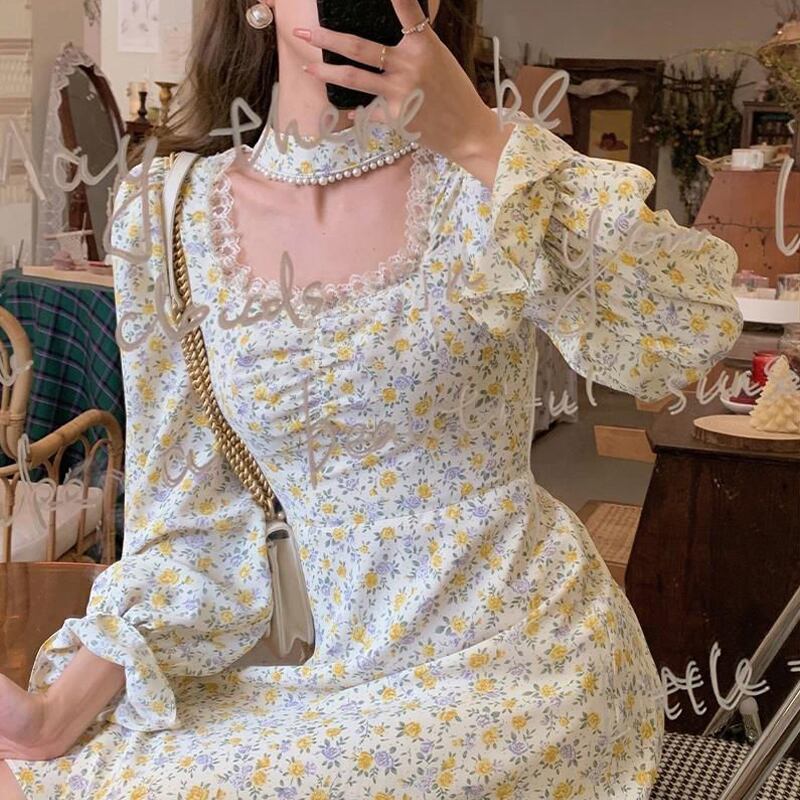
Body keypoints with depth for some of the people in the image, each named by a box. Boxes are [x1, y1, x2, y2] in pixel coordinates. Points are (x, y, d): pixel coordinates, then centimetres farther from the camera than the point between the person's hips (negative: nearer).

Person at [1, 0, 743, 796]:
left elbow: (697, 329, -21)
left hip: (518, 656, -3)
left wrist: (480, 141, -25)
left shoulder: (480, 177, -9)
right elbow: (191, 506, 4)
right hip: (345, 667, 3)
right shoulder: (167, 217, -2)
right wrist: (66, 711, -5)